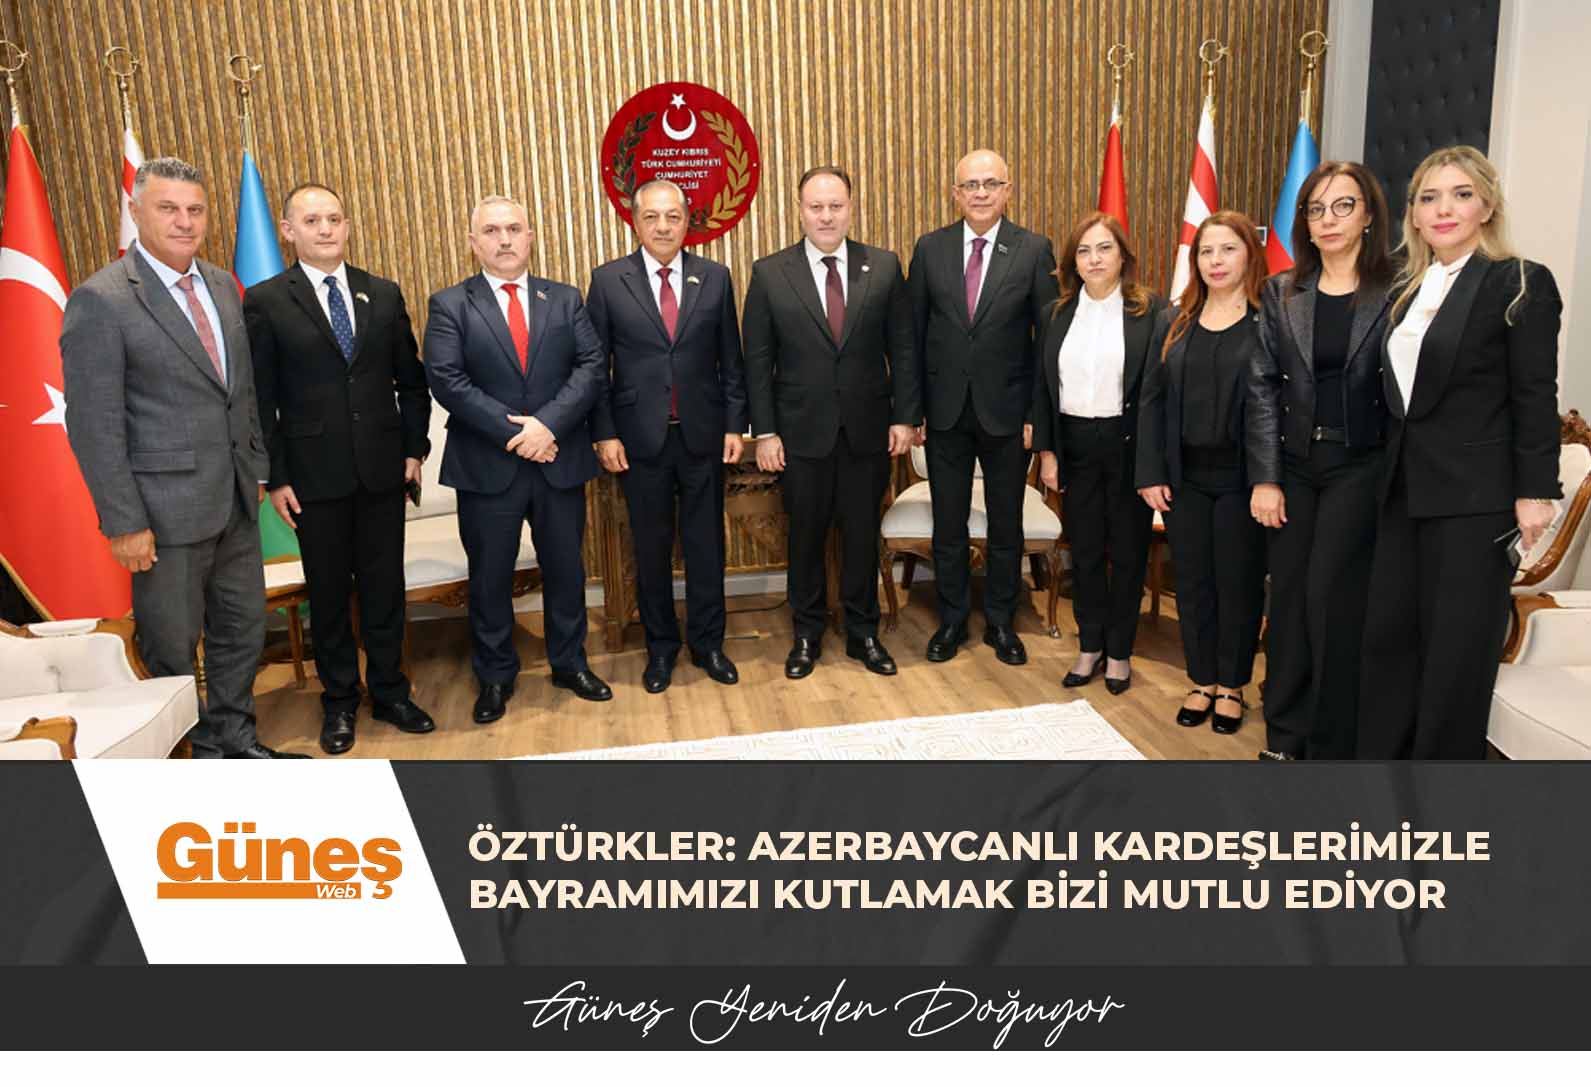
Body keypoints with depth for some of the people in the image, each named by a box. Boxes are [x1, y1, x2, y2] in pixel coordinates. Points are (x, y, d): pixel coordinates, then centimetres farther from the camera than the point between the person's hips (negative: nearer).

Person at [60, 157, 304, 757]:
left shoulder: (222, 285, 8)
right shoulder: (101, 300, -12)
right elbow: (94, 425, -13)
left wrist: (258, 468, 12)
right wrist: (123, 523, -15)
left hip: (236, 502, 7)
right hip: (167, 507, -6)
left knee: (242, 628, 17)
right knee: (171, 647, 7)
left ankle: (231, 736, 34)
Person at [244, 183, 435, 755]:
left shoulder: (384, 294, 6)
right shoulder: (265, 301, -3)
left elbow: (411, 379, 10)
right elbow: (261, 399, -3)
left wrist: (414, 448, 3)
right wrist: (276, 478, -6)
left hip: (383, 469, 2)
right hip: (315, 473, -2)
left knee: (385, 585, 10)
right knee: (328, 592, 10)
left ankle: (389, 691, 25)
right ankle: (339, 701, 25)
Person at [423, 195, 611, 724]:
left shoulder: (565, 299, 7)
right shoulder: (450, 304, 0)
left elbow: (593, 367, -4)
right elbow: (447, 381, -10)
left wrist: (548, 424, -17)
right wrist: (514, 432, -17)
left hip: (560, 460, 2)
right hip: (487, 466, -2)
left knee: (565, 569, 13)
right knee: (489, 577, 10)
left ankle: (570, 664, 31)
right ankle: (495, 676, 27)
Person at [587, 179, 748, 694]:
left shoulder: (715, 278, 3)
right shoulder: (608, 280, -1)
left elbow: (731, 360, 5)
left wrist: (734, 425, 1)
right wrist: (605, 433, -6)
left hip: (703, 436, 1)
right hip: (640, 438, -1)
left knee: (706, 542, 10)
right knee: (651, 547, 10)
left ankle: (708, 643, 26)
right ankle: (660, 647, 27)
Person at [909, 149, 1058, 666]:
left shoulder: (1034, 250, -4)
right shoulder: (930, 248, 1)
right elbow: (913, 331, 3)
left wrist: (1038, 413, -7)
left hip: (1006, 410, -1)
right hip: (944, 408, 1)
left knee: (1006, 523, 11)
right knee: (948, 523, 11)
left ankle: (1000, 620, 28)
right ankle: (952, 618, 28)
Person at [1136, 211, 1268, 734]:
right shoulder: (1174, 323, 8)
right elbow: (1152, 399, 6)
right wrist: (1150, 474, -1)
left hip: (1242, 477, -4)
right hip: (1185, 477, 4)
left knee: (1238, 583, 8)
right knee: (1192, 582, 11)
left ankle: (1232, 685, 24)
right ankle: (1202, 680, 27)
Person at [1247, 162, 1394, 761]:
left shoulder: (1395, 292, -3)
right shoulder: (1280, 292, 6)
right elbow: (1263, 387, 2)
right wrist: (1265, 478, -4)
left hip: (1359, 467, -3)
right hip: (1294, 465, 3)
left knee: (1330, 595, -5)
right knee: (1288, 595, 7)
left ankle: (1330, 743, 11)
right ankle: (1285, 734, 21)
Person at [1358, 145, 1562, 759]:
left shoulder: (1521, 283, -5)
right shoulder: (1406, 290, 12)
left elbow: (1536, 400, -9)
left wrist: (1534, 493, -12)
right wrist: (1389, 472, 10)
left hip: (1475, 496, -6)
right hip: (1405, 490, 6)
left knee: (1456, 650, 1)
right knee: (1388, 634, 8)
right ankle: (1380, 759, 20)